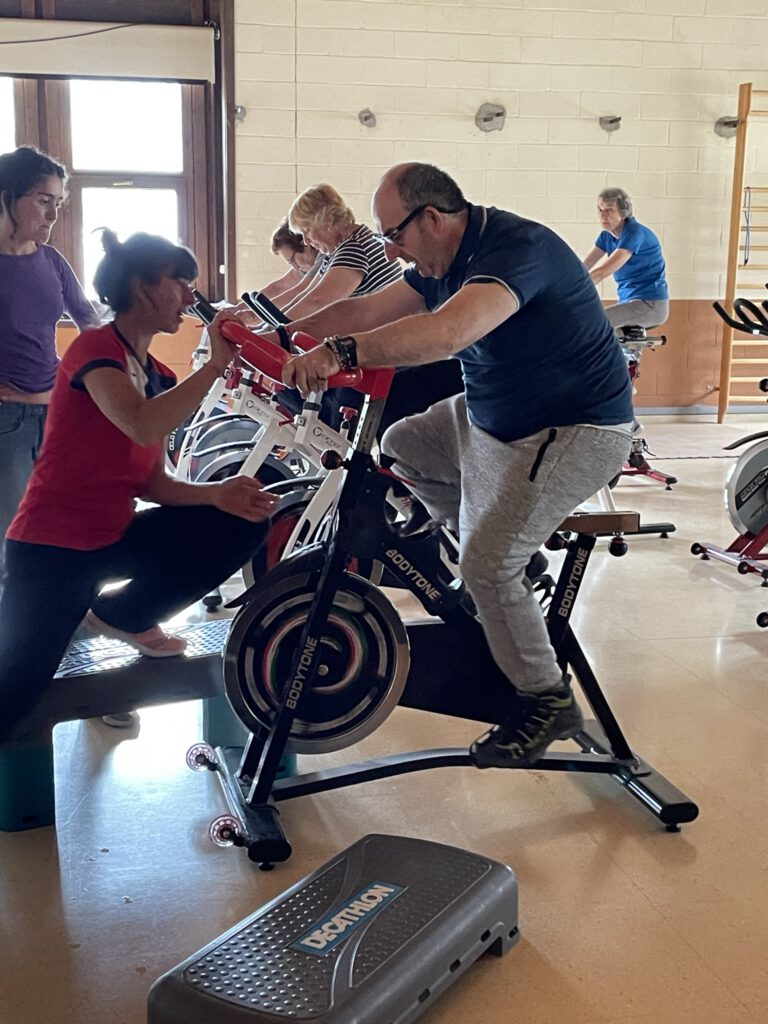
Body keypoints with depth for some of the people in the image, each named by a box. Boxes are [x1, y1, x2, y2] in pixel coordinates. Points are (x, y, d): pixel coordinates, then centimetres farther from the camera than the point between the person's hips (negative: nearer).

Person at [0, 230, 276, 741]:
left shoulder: (159, 377, 10)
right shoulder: (95, 346, -13)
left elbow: (152, 482, 6)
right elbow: (142, 426, -32)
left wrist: (216, 493, -11)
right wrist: (216, 362, -27)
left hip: (115, 538, 8)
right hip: (52, 548, -7)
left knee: (244, 523, -3)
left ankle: (122, 615, 9)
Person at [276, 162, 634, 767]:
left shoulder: (516, 248, -26)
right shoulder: (447, 262, 4)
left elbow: (447, 332, -44)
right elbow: (366, 312, 7)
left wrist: (341, 352, -49)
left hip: (577, 432, -10)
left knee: (487, 565, -17)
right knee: (401, 445, 13)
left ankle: (547, 701, 2)